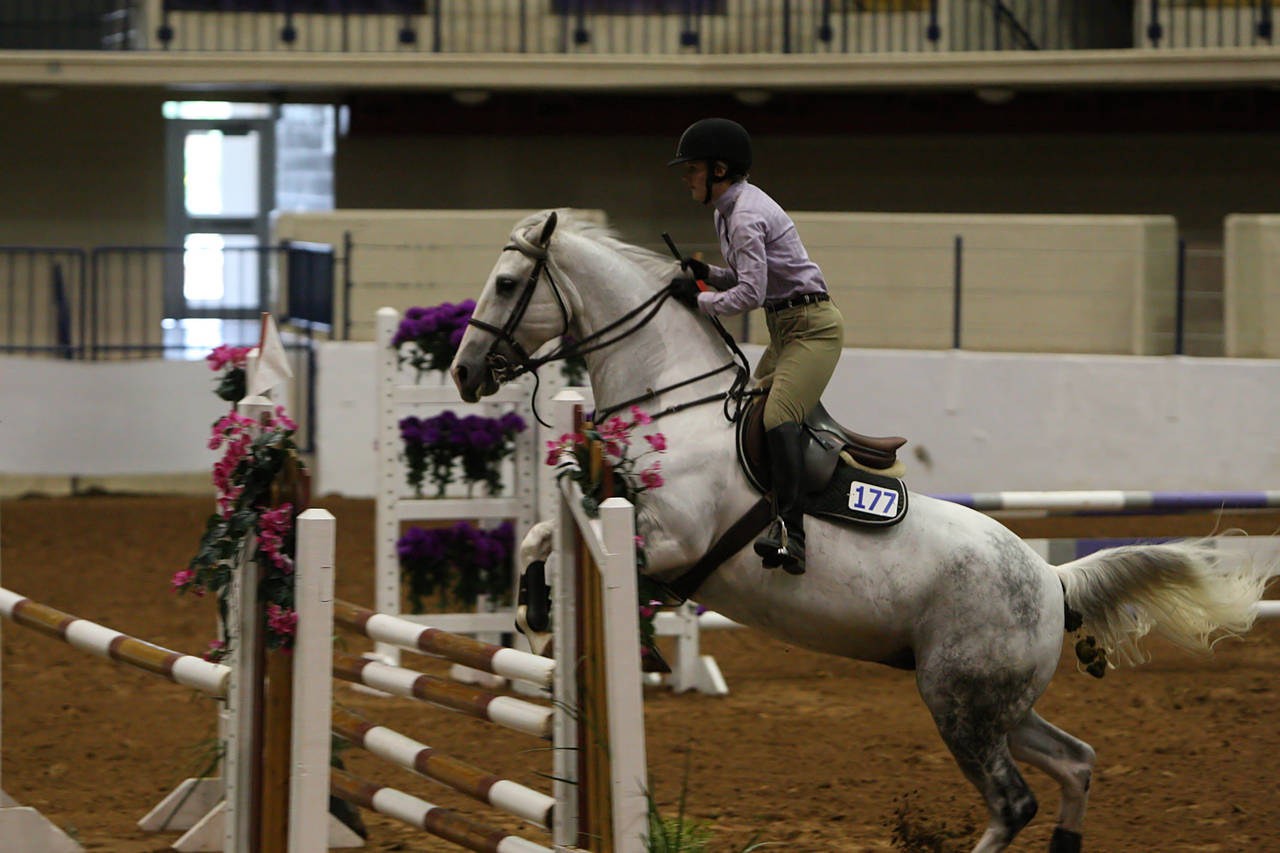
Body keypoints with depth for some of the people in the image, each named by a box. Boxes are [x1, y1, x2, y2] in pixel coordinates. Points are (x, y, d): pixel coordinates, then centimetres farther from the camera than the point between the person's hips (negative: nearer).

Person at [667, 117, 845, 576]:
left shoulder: (747, 215, -18)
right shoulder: (726, 211, 14)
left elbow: (751, 292, -24)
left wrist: (699, 300, -13)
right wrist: (706, 274, 5)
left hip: (811, 326, -11)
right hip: (784, 330, 11)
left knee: (779, 417, -26)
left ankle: (789, 530, -37)